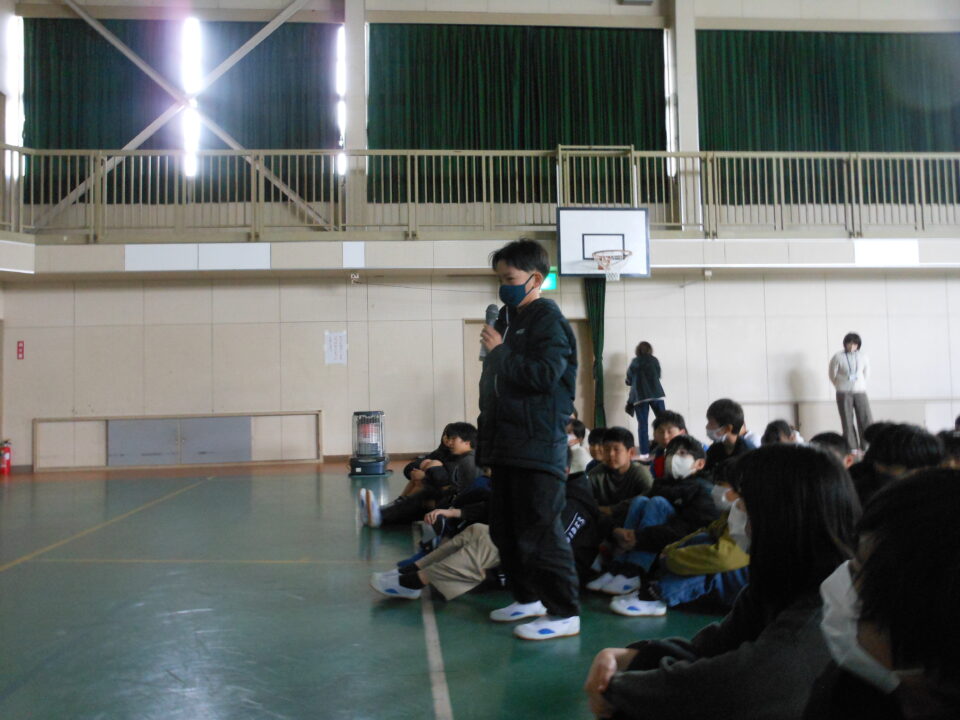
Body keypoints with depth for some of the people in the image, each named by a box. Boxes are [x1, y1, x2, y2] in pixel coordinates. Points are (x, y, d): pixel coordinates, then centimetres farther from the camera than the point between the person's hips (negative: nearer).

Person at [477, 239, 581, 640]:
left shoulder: (547, 320, -9)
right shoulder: (508, 318, 17)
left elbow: (546, 374, -23)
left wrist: (501, 352, -16)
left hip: (538, 446, -9)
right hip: (506, 444, 10)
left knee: (539, 532, -7)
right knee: (505, 529, 16)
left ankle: (565, 612, 3)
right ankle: (528, 597, 30)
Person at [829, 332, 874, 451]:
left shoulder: (863, 357, 2)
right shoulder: (838, 357, -6)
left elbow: (866, 373, 16)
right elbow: (832, 375, 4)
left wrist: (860, 384, 12)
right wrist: (841, 386, 8)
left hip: (860, 392, 2)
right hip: (844, 393, -2)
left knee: (866, 420, -3)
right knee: (847, 422, -2)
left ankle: (866, 448, 6)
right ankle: (851, 449, 3)